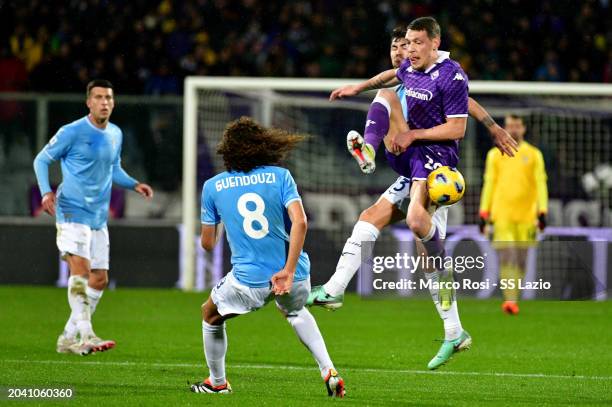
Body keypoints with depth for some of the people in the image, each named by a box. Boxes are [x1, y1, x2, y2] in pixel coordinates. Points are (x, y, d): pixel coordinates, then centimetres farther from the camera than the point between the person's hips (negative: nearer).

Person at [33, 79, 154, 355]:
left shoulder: (116, 135, 11)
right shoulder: (72, 133, -9)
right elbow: (42, 160, 0)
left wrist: (134, 185, 7)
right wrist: (46, 192, -15)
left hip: (99, 218, 7)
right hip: (72, 212, -7)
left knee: (99, 279, 6)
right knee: (80, 270, -22)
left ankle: (69, 337, 17)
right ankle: (84, 336, -30)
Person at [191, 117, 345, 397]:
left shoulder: (213, 187, 3)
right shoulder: (280, 175, 2)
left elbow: (208, 243, 10)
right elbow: (300, 222, -12)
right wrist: (288, 271, -14)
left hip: (249, 280, -2)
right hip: (294, 275, 2)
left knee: (211, 315, 28)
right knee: (295, 311, 36)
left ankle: (217, 383, 38)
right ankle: (328, 371, 21)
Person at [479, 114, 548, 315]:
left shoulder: (533, 154, 7)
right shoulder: (495, 155, 9)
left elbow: (541, 183, 2)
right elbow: (489, 183, 10)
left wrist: (542, 211, -8)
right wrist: (484, 213, 5)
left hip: (526, 215, 1)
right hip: (502, 214, -1)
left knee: (520, 260, 5)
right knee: (506, 257, -14)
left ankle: (513, 299, 18)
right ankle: (510, 299, -21)